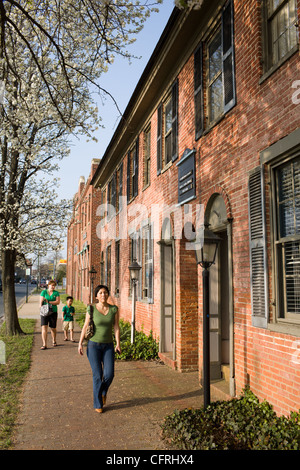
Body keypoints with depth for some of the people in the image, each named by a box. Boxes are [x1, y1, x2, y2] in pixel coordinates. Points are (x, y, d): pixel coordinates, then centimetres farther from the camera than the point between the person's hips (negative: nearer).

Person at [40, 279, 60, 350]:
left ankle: (54, 341, 34)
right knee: (44, 327, -11)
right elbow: (41, 302, -1)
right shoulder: (43, 292, 3)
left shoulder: (56, 293, 4)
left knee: (53, 328, 10)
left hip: (53, 312, 1)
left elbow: (58, 302, -7)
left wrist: (48, 302, -16)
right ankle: (44, 344, -9)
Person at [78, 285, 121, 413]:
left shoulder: (114, 309, -2)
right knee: (97, 375, -4)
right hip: (93, 345, -2)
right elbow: (85, 327, -1)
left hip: (108, 346, 2)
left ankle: (103, 391, 26)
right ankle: (98, 404, 14)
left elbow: (116, 327, -1)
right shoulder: (91, 309, -7)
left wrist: (118, 344, -9)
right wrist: (80, 343, -4)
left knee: (109, 374, -7)